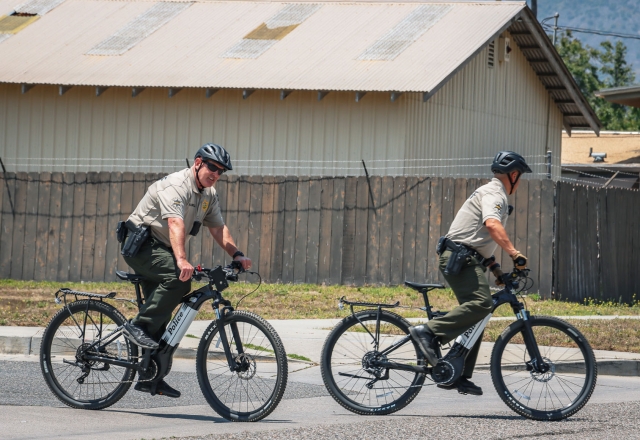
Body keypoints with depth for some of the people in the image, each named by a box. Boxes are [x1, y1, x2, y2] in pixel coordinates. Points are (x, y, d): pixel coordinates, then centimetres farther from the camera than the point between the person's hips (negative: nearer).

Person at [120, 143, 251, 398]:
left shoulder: (209, 195, 9)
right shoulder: (175, 186, -21)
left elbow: (218, 227, 8)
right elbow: (175, 224, -35)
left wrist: (236, 255, -9)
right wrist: (181, 260, -49)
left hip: (160, 250, 9)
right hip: (140, 244, -9)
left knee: (161, 318, 6)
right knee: (178, 278, -32)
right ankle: (139, 326, -25)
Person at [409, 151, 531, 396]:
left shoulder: (492, 193, 28)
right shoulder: (494, 193, -6)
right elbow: (492, 224, -26)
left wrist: (496, 269, 29)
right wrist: (515, 254, -33)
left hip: (464, 259, 11)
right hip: (460, 258, -11)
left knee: (475, 317, 9)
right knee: (481, 303, -29)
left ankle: (458, 377, 10)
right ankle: (429, 332, -35)